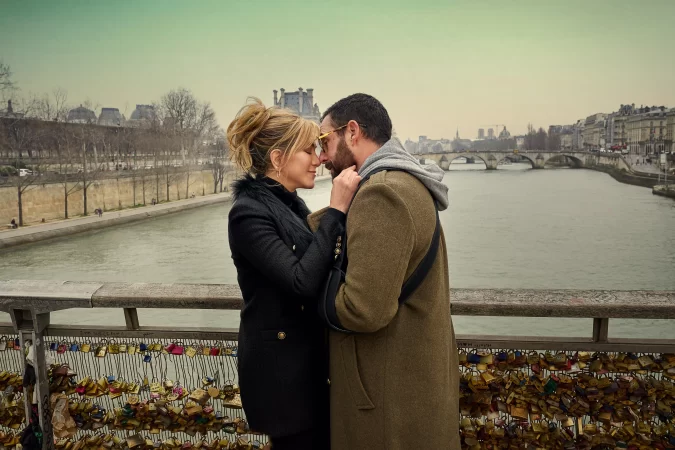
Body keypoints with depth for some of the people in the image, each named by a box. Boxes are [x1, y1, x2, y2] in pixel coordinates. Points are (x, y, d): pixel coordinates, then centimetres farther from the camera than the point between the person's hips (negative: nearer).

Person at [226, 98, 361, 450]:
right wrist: (336, 211, -27)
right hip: (279, 368, -9)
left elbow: (314, 266, 9)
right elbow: (302, 281, -28)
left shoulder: (290, 203, 8)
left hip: (305, 358, 9)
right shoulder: (249, 213, -19)